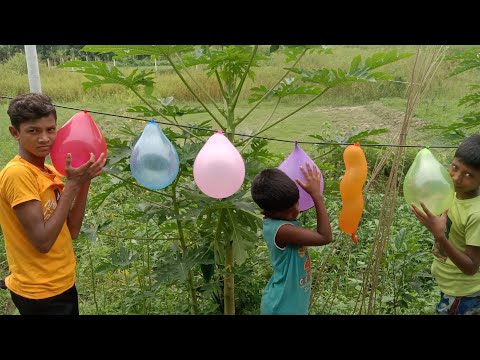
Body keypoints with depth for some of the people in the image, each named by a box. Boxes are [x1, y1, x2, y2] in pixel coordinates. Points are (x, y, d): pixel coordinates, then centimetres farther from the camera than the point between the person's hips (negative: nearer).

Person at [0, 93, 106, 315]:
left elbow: (71, 231, 1)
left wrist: (84, 181, -8)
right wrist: (72, 184, -23)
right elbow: (42, 241, -24)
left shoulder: (50, 171, 3)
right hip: (40, 294, -7)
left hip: (64, 283, 7)